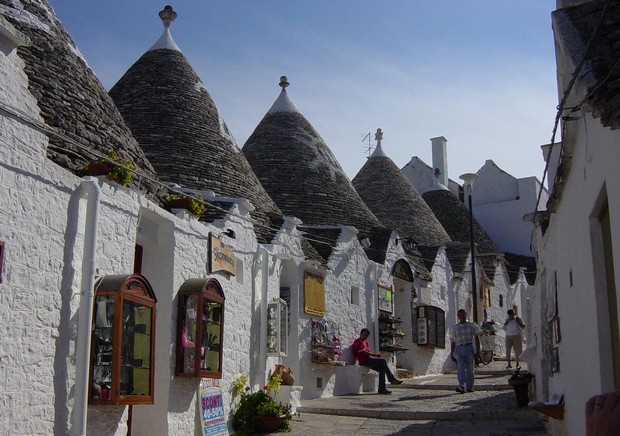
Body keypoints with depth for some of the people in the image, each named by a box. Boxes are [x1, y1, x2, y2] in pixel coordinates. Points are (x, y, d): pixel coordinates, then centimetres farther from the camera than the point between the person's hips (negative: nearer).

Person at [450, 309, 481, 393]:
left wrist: (477, 351, 0)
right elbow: (453, 342, 14)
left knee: (470, 368, 4)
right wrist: (451, 353, 11)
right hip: (459, 349, 0)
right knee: (461, 368, -13)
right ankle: (462, 387, -23)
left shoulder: (472, 325, 7)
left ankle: (469, 387, 14)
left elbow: (477, 338, 7)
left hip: (469, 348, 0)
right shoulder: (455, 328, 10)